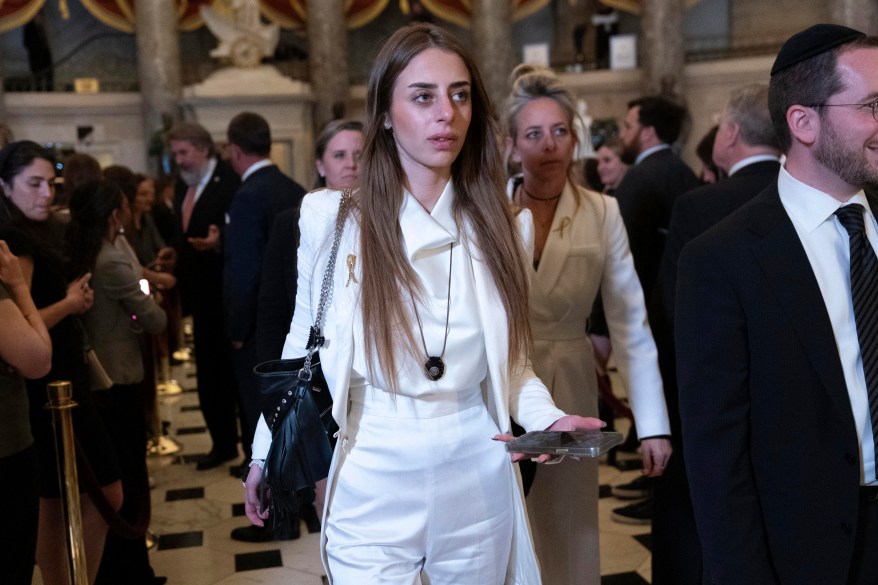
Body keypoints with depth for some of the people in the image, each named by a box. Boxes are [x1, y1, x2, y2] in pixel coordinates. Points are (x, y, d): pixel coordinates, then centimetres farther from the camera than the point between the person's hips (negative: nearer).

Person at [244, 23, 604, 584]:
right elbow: (304, 349, 4)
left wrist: (548, 417, -12)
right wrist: (265, 456, 8)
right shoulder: (332, 217, -8)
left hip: (479, 489, 3)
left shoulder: (502, 227, -1)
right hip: (372, 488, -2)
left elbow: (509, 363, 7)